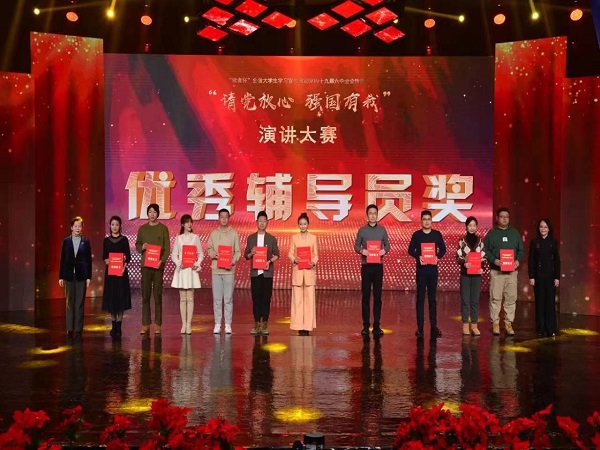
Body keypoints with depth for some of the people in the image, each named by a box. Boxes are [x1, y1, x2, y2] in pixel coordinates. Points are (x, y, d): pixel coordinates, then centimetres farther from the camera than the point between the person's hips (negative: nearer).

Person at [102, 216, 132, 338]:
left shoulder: (124, 239, 1)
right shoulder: (106, 240, 8)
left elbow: (128, 256, -2)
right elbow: (104, 255, 8)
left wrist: (124, 266, -21)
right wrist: (106, 260, -15)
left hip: (121, 271, -2)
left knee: (120, 298, -3)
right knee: (111, 297, 4)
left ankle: (118, 327, -1)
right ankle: (114, 325, 14)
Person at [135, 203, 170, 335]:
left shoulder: (163, 228, 4)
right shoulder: (142, 229, 11)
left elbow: (167, 248, 0)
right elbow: (137, 244, 16)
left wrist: (162, 260, -14)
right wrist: (142, 247, -7)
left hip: (159, 265, -2)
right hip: (145, 265, 2)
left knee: (158, 295, 0)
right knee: (145, 295, 1)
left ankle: (158, 324, 4)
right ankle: (145, 324, 5)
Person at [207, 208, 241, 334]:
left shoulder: (234, 233, 4)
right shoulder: (213, 233, 8)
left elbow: (238, 251, 4)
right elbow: (209, 249, 11)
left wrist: (233, 261, -13)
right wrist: (213, 255, -10)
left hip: (229, 269, -1)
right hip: (216, 269, 1)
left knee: (228, 298, 0)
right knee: (217, 298, 3)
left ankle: (228, 324, 6)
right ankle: (217, 324, 10)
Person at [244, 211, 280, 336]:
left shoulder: (272, 239, 5)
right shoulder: (251, 238, 7)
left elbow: (277, 255, 5)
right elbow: (245, 255, 8)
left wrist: (270, 261, -13)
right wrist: (251, 254, -13)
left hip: (267, 272, -1)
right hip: (255, 272, 1)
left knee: (266, 298, 0)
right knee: (256, 298, 2)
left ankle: (265, 325, 7)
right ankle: (257, 324, 9)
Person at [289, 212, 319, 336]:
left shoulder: (313, 238, 6)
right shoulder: (294, 238, 7)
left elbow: (316, 255, 6)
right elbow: (290, 253, 6)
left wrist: (313, 263, -13)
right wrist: (294, 260, -14)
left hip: (309, 271, 0)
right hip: (297, 271, 0)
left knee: (309, 298, -3)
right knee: (297, 299, 0)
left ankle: (308, 326, 3)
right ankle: (299, 326, 6)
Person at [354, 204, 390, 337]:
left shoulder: (382, 230, 5)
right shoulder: (362, 230, 3)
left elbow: (387, 245, 8)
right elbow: (356, 246, 4)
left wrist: (384, 251, -14)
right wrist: (361, 251, -17)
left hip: (378, 266, 1)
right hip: (366, 266, -1)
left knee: (378, 296, 2)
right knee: (366, 296, 1)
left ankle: (377, 325, 8)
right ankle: (366, 325, 6)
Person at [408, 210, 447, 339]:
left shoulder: (437, 234, 5)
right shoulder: (416, 234, 2)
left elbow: (443, 249, 9)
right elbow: (410, 250, 2)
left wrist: (438, 257, -10)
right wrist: (418, 257, -16)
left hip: (433, 268, 1)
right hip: (421, 268, -1)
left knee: (432, 298, 6)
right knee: (420, 298, 0)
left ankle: (434, 326, 11)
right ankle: (420, 327, 3)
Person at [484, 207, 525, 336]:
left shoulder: (515, 233, 13)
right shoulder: (491, 233, 4)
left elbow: (521, 250, 13)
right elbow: (486, 250, 1)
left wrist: (518, 260, -5)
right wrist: (494, 260, -15)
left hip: (512, 271, 3)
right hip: (496, 271, -3)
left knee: (511, 298, 1)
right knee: (495, 298, -3)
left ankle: (508, 323, 8)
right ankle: (495, 323, 3)